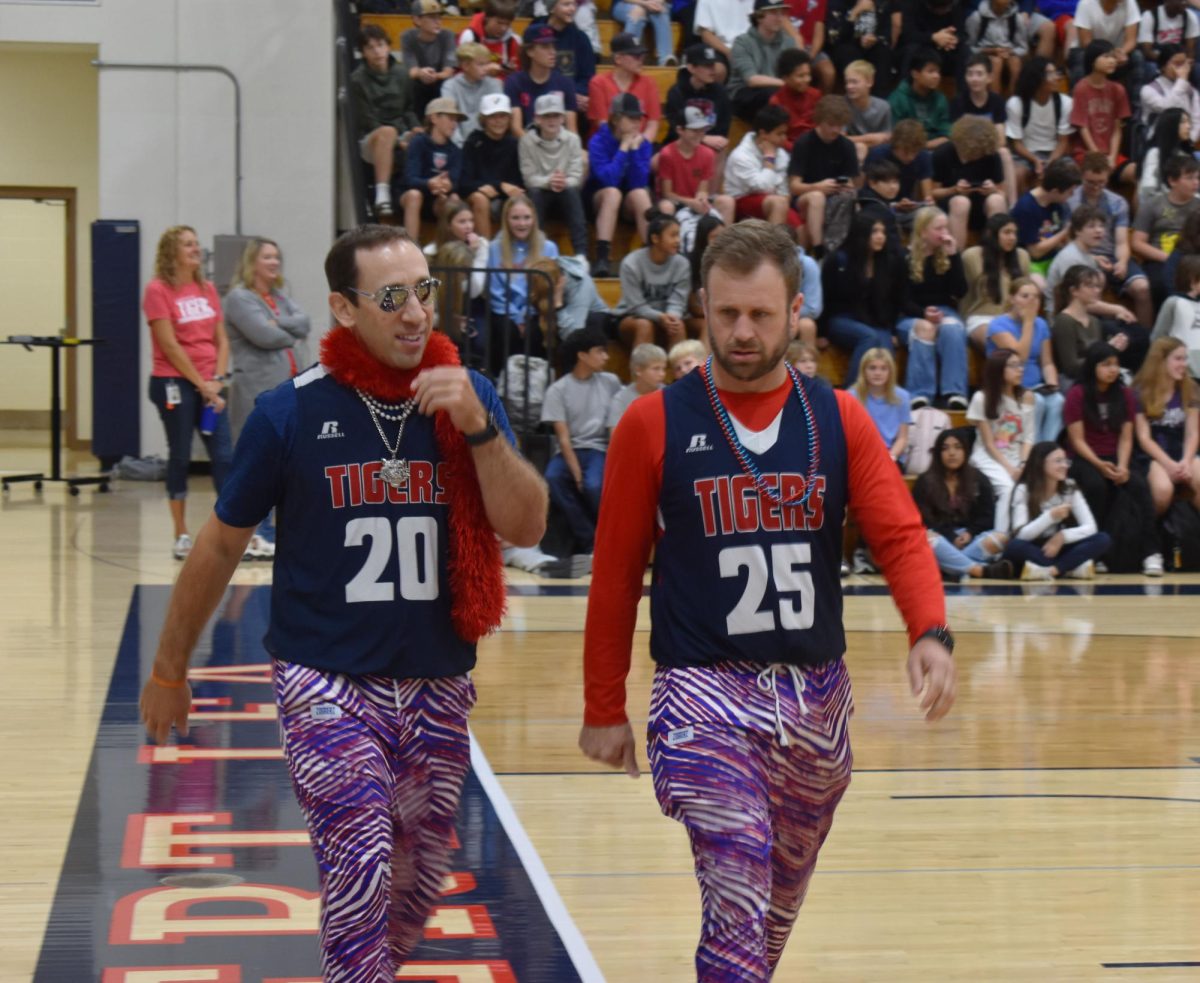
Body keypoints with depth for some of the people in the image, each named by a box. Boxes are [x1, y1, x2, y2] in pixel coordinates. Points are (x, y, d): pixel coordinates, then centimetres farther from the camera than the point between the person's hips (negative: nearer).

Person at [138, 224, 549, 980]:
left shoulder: (468, 397, -1)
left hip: (438, 686, 4)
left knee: (419, 887, 14)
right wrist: (170, 669, 8)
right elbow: (221, 546, 2)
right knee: (363, 868, -19)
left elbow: (527, 527, -9)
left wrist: (478, 427, -22)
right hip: (326, 682, -3)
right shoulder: (291, 412, -9)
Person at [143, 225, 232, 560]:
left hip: (209, 386, 5)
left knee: (224, 456, -1)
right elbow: (169, 345, -11)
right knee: (180, 456, 1)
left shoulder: (207, 289, 12)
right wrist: (200, 384, -11)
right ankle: (182, 536, 10)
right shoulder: (158, 290, -6)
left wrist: (217, 379, -3)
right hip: (174, 383, -5)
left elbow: (221, 339, 11)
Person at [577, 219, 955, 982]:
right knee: (739, 897, -20)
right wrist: (604, 709, 4)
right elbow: (616, 576, 1)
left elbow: (900, 535, -5)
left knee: (782, 900, 18)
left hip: (818, 695, 4)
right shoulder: (655, 424, -4)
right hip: (704, 691, -4)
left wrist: (932, 633, -24)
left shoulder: (840, 420, 4)